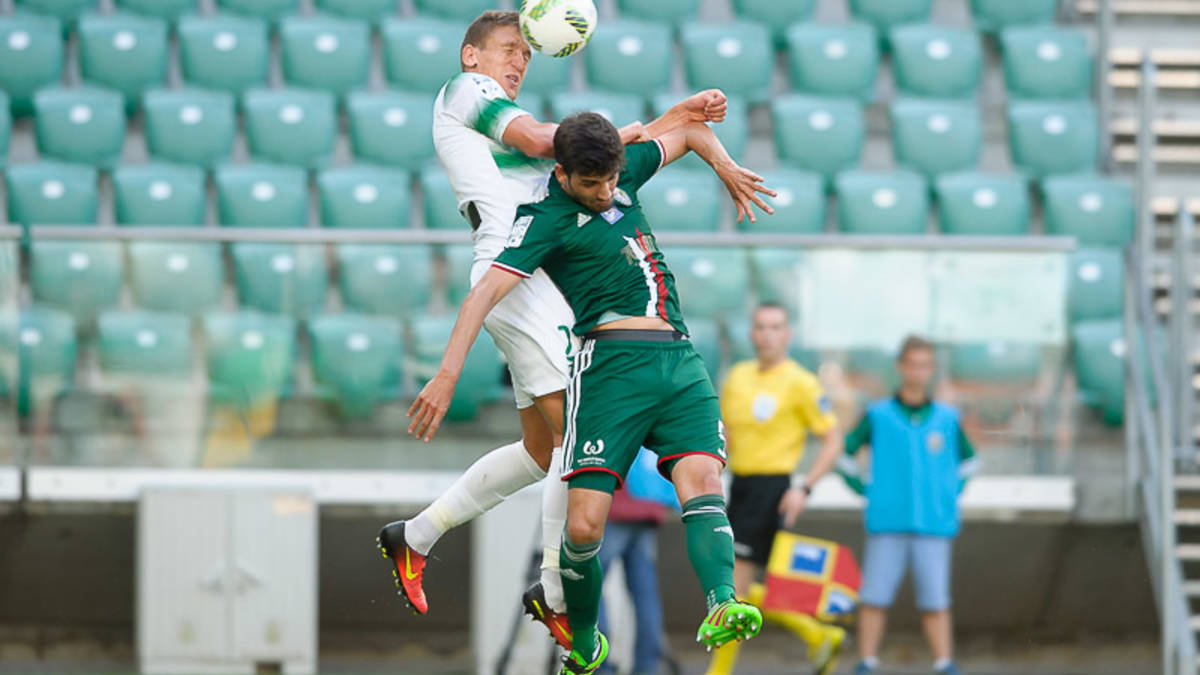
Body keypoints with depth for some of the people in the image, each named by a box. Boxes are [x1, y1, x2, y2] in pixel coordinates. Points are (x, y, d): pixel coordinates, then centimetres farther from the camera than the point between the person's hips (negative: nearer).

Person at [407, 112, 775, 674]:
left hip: (679, 361, 5)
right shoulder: (547, 220, -3)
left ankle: (721, 607, -41)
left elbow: (690, 133, 34)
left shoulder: (622, 173, 15)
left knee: (701, 481, -21)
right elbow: (484, 293, -13)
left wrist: (725, 167, 15)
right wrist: (447, 376, -23)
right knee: (584, 526, -12)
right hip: (613, 363, -5)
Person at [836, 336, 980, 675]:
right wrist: (864, 490, 5)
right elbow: (845, 452, 14)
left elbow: (968, 459, 23)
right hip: (888, 523, -1)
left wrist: (952, 493, 10)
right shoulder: (877, 416, 4)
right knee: (875, 596, -2)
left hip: (934, 525, 1)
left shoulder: (947, 418, 8)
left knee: (935, 600, -2)